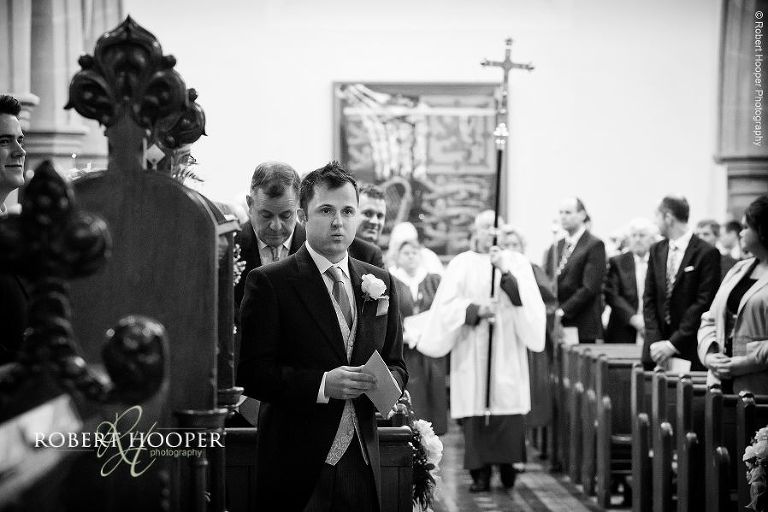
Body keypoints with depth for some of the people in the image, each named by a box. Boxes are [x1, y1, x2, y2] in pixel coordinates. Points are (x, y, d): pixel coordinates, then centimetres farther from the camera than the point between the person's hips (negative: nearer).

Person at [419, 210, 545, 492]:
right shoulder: (461, 264, 8)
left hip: (507, 350, 0)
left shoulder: (517, 262, 9)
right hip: (472, 350, 0)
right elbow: (447, 305, 0)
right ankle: (480, 473, -1)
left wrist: (505, 271, -16)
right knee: (476, 408, -5)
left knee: (507, 404, -8)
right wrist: (476, 310, -14)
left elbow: (525, 299, -5)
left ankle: (507, 464, 8)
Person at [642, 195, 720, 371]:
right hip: (656, 350, 5)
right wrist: (655, 341, -4)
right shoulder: (656, 250, 11)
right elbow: (649, 299, 9)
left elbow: (703, 303, -11)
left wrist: (673, 344, -13)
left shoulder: (707, 253, -7)